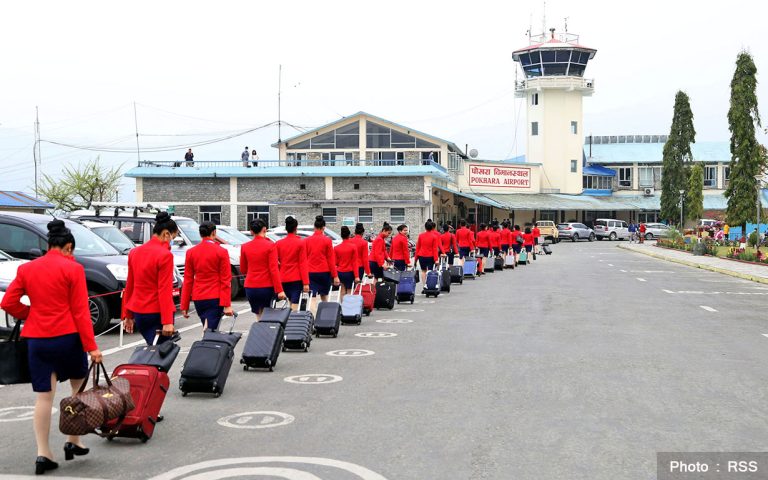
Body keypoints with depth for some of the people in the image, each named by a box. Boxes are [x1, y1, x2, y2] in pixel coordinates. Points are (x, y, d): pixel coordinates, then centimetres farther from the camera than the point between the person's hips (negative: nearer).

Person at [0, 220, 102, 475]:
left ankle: (43, 453, 3)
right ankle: (73, 442, 19)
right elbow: (80, 311, -9)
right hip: (67, 337, -3)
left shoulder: (26, 269, 6)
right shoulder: (72, 268, -6)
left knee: (43, 396, 6)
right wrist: (91, 346, -9)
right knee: (79, 388, 18)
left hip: (36, 339, 3)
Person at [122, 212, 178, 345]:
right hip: (157, 312, -7)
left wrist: (127, 315, 18)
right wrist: (167, 322, -19)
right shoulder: (165, 255, -13)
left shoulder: (135, 252, 7)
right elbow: (165, 290, -18)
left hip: (138, 311, 7)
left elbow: (129, 286, 12)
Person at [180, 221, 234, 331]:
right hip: (215, 298, -4)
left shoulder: (191, 252, 3)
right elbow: (225, 280, -8)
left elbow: (188, 280, 5)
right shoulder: (221, 252, -7)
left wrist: (184, 306, 8)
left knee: (207, 328, 19)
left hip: (197, 298, 4)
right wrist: (227, 305, -8)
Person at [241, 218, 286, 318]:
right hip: (267, 287, -3)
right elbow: (274, 270, -12)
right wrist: (279, 290, -12)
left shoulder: (244, 247, 3)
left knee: (259, 316, 10)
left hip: (250, 287, 3)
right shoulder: (270, 246, -8)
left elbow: (243, 270, 13)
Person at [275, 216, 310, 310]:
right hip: (296, 278, -4)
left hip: (283, 278, 4)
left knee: (291, 302, 19)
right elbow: (303, 264, -9)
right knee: (295, 304, -4)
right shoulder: (300, 243, -7)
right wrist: (306, 283, -9)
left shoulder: (279, 243, 2)